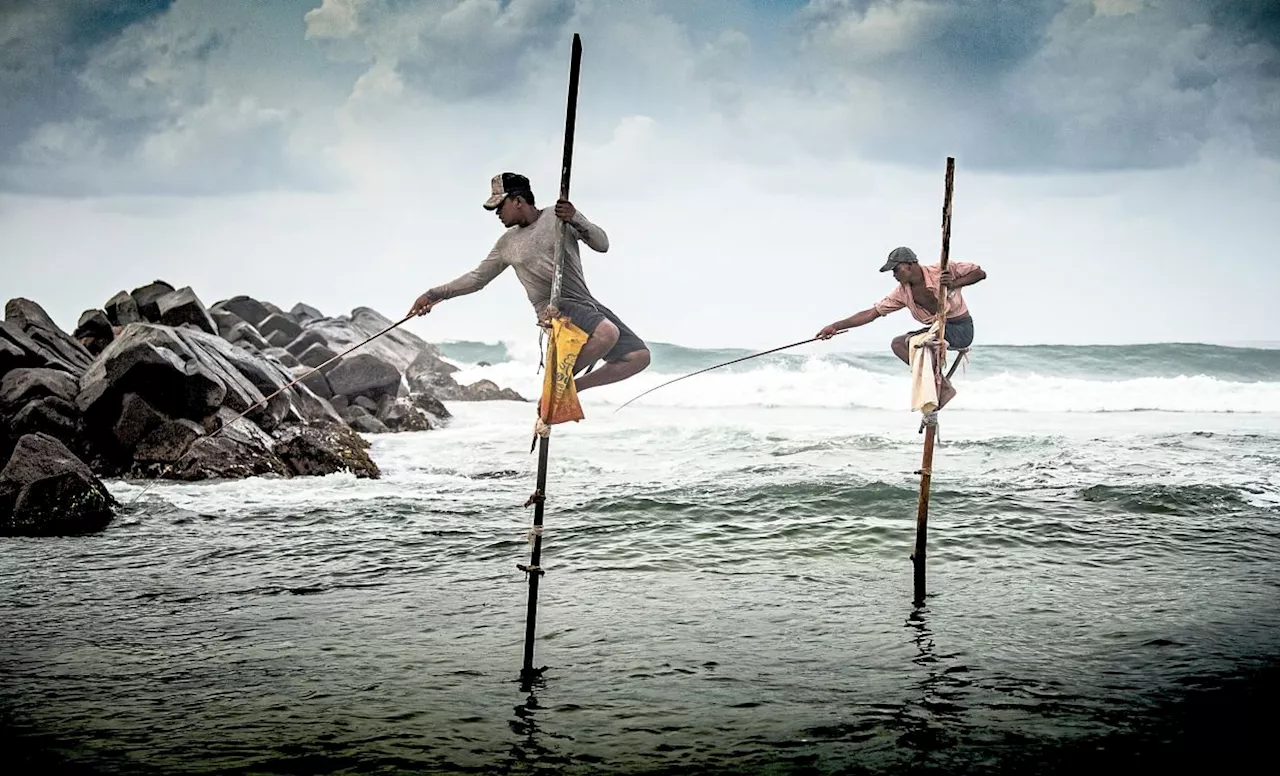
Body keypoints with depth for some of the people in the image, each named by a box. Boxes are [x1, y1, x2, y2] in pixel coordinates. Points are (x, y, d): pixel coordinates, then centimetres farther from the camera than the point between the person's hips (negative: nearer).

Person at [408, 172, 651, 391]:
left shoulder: (560, 216, 4)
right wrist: (435, 295, 10)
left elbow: (602, 244, -3)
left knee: (639, 357, -7)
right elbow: (478, 277, 16)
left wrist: (576, 220, -20)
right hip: (554, 307, -3)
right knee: (608, 333, -35)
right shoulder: (507, 243, 8)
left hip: (587, 303, 3)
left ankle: (573, 386, 5)